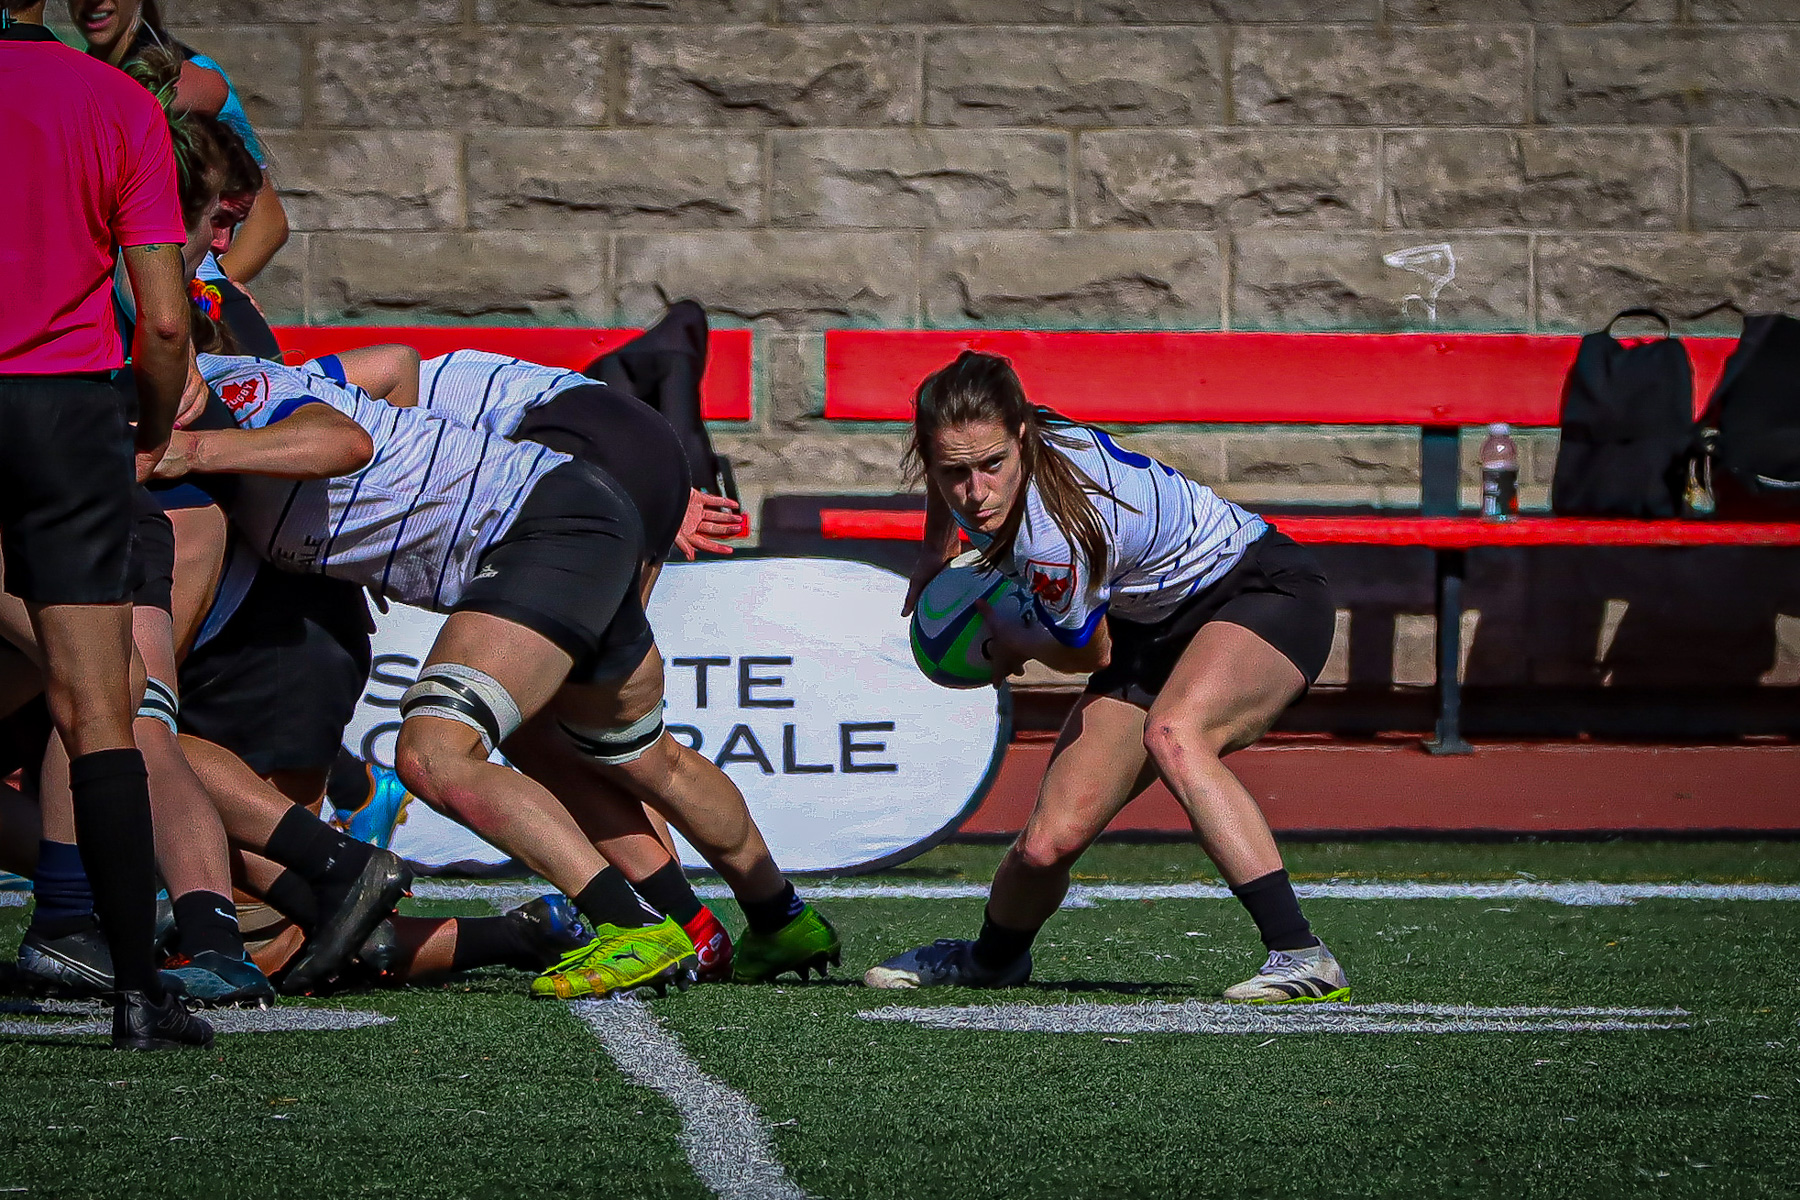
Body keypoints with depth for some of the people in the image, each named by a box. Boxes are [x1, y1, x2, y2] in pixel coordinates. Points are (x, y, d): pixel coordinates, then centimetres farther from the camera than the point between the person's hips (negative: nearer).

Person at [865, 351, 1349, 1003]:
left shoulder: (1053, 542, -35)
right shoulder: (968, 452, -17)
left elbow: (1087, 654, -12)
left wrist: (1006, 643, 5)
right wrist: (932, 560, 17)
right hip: (1152, 626, 7)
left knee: (1171, 733, -40)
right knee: (1047, 845, -4)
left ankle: (1301, 956, -40)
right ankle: (991, 959, 29)